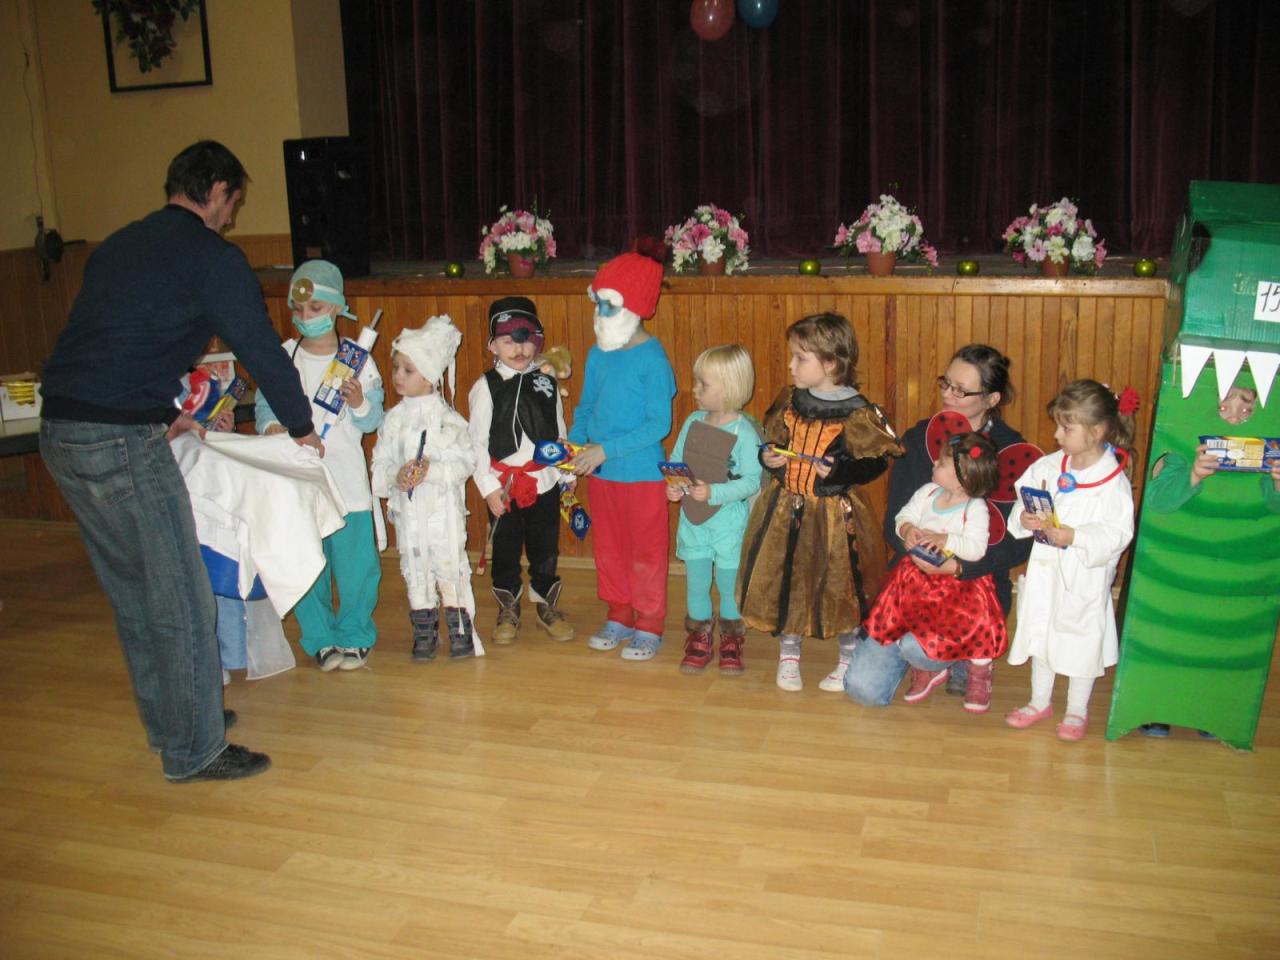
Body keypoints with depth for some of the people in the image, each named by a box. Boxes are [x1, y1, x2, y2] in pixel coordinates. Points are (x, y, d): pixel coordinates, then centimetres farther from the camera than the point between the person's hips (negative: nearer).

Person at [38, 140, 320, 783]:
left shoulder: (118, 245, 21)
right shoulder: (211, 256, -5)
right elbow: (261, 350, -5)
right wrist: (303, 428, 9)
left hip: (61, 434, 9)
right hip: (120, 443, -9)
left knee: (133, 592, 19)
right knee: (179, 599, 2)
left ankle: (170, 721, 33)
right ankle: (195, 749, 12)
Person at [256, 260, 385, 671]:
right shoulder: (281, 356, 2)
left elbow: (372, 422, -1)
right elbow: (264, 405, 3)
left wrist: (360, 404, -21)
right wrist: (271, 426, -18)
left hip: (345, 476, -1)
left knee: (354, 558, 2)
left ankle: (354, 636, 21)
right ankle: (320, 638, 24)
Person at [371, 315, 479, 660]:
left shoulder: (447, 418, -7)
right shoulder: (394, 419, 3)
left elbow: (465, 460, -10)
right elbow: (380, 462, 3)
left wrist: (433, 471, -23)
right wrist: (396, 476, -17)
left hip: (443, 506, -4)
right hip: (408, 508, 4)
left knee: (450, 565, 2)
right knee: (415, 568, 11)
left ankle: (460, 629, 17)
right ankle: (424, 633, 23)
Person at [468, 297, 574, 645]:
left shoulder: (546, 384, 3)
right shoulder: (486, 387, -5)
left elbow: (560, 434, 9)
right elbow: (477, 441, -6)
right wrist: (489, 486, -10)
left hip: (544, 482, 2)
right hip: (504, 484, -2)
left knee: (545, 547, 12)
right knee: (505, 549, 10)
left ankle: (546, 605, 31)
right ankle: (508, 610, 27)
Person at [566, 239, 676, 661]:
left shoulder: (652, 358, -16)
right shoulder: (598, 354, 3)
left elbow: (659, 424, -18)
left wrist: (606, 449, -21)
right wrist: (574, 442, -4)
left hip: (641, 472, -6)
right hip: (600, 472, 7)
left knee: (646, 550, 6)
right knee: (608, 547, 17)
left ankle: (649, 626, 20)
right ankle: (618, 616, 33)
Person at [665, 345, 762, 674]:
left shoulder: (744, 432, -17)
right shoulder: (693, 421, 0)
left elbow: (751, 482, -20)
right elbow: (675, 460, 8)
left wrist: (713, 492, -28)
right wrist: (674, 485, -11)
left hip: (728, 520, -5)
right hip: (691, 517, 5)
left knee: (729, 584, 10)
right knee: (696, 582, 15)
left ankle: (731, 641, 30)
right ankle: (699, 638, 32)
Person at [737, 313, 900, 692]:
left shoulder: (857, 413, -14)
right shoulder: (789, 401, 2)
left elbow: (876, 462, -10)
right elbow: (772, 442, 14)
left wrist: (839, 471, -23)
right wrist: (768, 457, -6)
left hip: (835, 515, -4)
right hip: (785, 509, 5)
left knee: (841, 587, 7)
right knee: (785, 581, 12)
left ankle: (850, 662, 29)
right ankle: (788, 657, 33)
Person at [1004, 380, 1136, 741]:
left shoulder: (1113, 481, -17)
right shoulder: (1049, 466, -3)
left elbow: (1118, 533, -20)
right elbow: (1023, 503, 3)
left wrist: (1074, 537, -29)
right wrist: (1024, 518, -18)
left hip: (1084, 578, -5)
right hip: (1044, 571, 5)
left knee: (1082, 643, 10)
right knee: (1040, 634, 18)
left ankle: (1077, 711, 31)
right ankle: (1040, 701, 38)